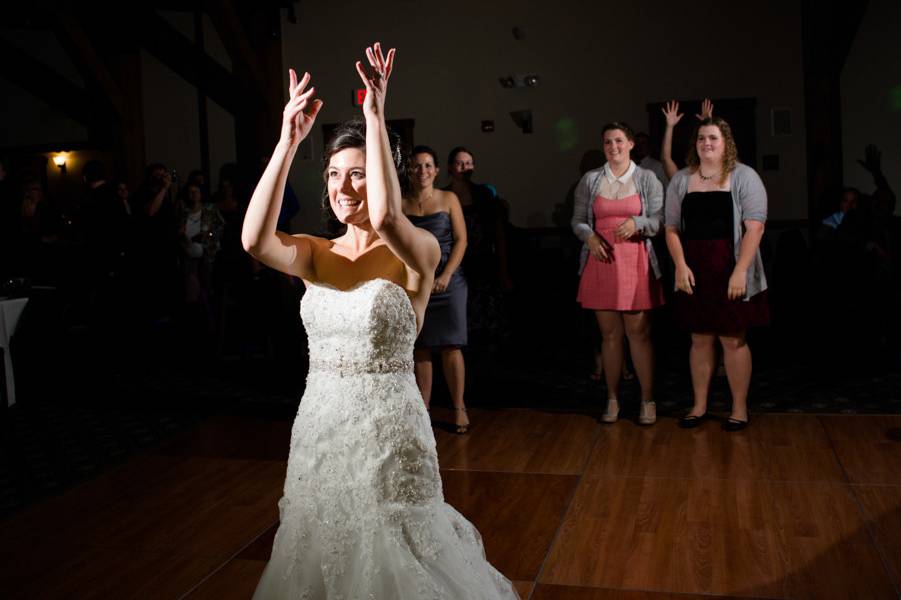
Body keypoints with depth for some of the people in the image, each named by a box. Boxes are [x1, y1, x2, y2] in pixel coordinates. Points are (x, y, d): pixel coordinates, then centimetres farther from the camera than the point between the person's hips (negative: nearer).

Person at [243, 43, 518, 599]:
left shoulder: (418, 252, -10)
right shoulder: (317, 253, 2)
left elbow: (386, 220, -34)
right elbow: (255, 240, -18)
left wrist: (375, 116, -29)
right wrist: (288, 140, -21)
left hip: (388, 426, -4)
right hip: (320, 423, 5)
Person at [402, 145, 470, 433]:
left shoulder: (448, 199, 2)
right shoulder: (401, 204, 5)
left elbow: (461, 240, -2)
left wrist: (446, 275, -12)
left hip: (447, 282, -1)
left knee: (451, 347, 0)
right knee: (421, 348, 5)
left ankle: (459, 407, 9)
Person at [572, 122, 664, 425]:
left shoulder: (647, 179, 4)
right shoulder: (590, 180, 8)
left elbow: (659, 221, 0)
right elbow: (577, 220, 10)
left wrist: (637, 223, -19)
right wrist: (589, 236, -10)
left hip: (635, 263, -2)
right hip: (601, 262, 2)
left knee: (639, 332, -1)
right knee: (610, 334, 7)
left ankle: (648, 400, 9)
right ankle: (613, 399, 17)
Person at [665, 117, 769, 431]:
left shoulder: (744, 177, -2)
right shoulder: (681, 180, 9)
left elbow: (755, 227, -9)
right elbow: (672, 228, 7)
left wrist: (740, 271, -17)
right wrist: (680, 266, -7)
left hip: (730, 272, -3)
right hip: (693, 273, 3)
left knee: (733, 340, 1)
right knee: (700, 339, 10)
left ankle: (740, 408, 14)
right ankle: (699, 405, 21)